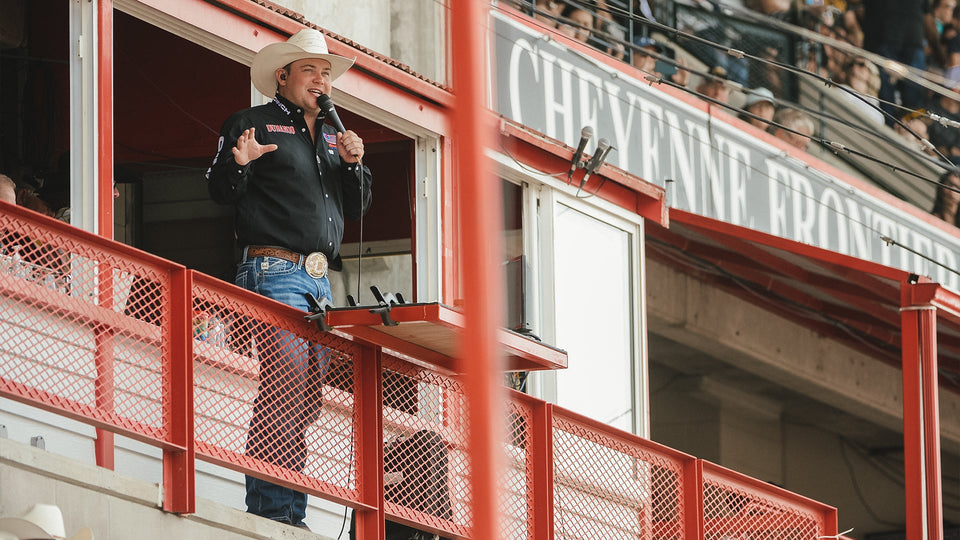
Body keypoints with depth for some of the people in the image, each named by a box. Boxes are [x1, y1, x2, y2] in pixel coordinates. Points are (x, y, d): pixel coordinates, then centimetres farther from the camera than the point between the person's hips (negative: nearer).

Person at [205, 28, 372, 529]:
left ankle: (288, 512, 4)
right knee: (284, 388, -18)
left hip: (320, 280, 8)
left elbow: (356, 208, 23)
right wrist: (237, 163, -24)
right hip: (274, 270, -8)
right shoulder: (252, 123, 5)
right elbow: (221, 192, -2)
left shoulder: (332, 136, 24)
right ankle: (276, 509, -20)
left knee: (307, 398, 3)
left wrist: (353, 165, 4)